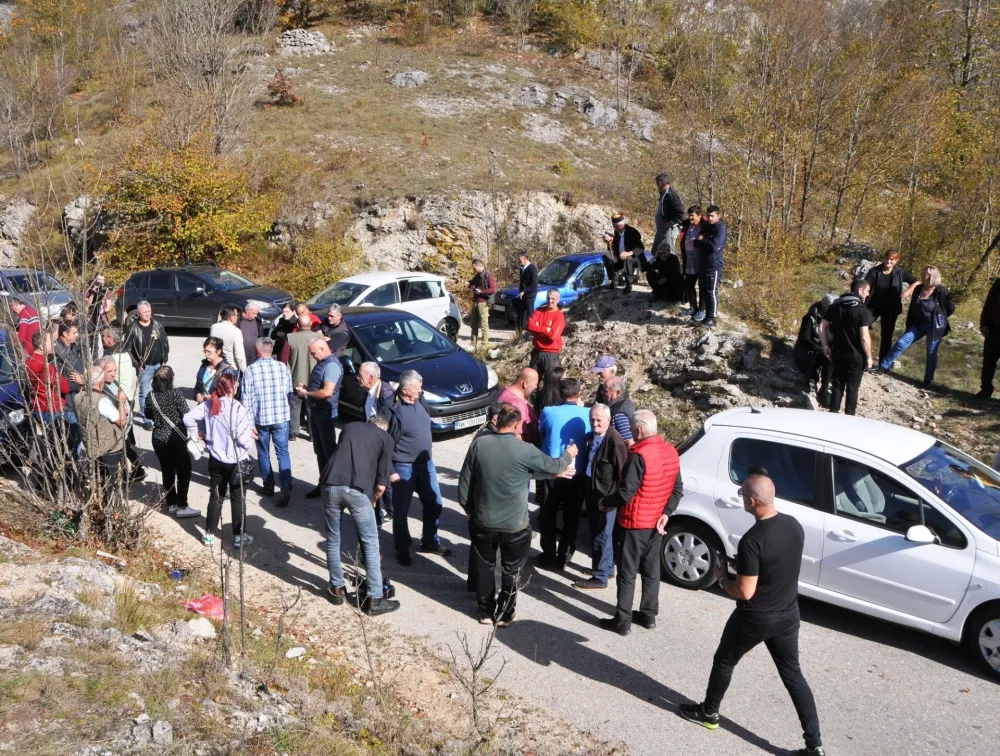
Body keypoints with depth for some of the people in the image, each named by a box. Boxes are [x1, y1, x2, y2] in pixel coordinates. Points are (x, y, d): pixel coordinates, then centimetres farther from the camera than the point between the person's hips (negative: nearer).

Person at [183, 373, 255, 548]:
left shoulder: (208, 405, -6)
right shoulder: (238, 409, -23)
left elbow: (188, 418, -4)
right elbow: (244, 440, -25)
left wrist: (196, 434, 11)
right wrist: (251, 436, -3)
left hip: (215, 460, 5)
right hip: (235, 461, -5)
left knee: (215, 496, 18)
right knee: (238, 499, 11)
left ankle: (209, 534, 25)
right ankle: (239, 536, 20)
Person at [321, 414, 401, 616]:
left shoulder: (349, 427, 26)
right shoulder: (385, 438, 15)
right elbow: (381, 485, 10)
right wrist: (371, 500, 29)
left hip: (331, 484, 4)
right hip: (357, 490, -3)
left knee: (332, 540, 21)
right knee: (370, 544, 10)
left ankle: (337, 589, 32)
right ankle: (374, 599, 13)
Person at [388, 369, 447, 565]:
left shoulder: (419, 401, 0)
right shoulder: (395, 411, -21)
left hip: (426, 463, 7)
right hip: (404, 468, -7)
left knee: (434, 505, 16)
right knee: (401, 511, 9)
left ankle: (430, 542, 35)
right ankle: (402, 549, 26)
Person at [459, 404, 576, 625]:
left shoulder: (479, 444, -8)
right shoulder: (524, 450, -16)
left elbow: (464, 482, -1)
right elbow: (553, 466, -1)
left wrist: (467, 507, 14)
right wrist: (568, 455, 20)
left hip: (483, 521, 3)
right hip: (514, 524, -3)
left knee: (484, 566, 19)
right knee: (510, 570, 16)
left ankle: (486, 611, 30)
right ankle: (505, 614, 24)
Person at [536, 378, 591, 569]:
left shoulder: (548, 412, -12)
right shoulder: (587, 414, -8)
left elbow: (541, 435, 5)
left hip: (552, 473, -1)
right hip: (577, 475, 1)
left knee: (548, 516, 16)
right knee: (571, 518, 14)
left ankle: (549, 556, 21)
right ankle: (563, 558, 19)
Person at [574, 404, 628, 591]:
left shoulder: (615, 442, -22)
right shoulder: (591, 437, 6)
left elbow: (622, 474, -19)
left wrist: (610, 499, -18)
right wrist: (585, 490, 17)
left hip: (605, 498, -9)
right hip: (592, 494, 9)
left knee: (600, 537, 1)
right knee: (598, 535, 20)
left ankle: (599, 578, 12)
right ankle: (607, 569, 36)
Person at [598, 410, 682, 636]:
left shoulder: (639, 456, -23)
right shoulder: (671, 452, 3)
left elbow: (625, 493, -22)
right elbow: (677, 489, 7)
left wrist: (605, 503, -6)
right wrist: (666, 513, 3)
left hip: (634, 523, -8)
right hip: (656, 523, 8)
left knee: (627, 573, 2)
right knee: (651, 570, 17)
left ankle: (622, 621, 9)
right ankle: (648, 615, 28)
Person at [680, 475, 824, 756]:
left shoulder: (752, 540, -28)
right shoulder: (794, 525, -5)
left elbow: (745, 592, -23)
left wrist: (722, 578, -5)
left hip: (755, 619, -6)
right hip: (788, 615, 6)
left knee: (724, 662, 18)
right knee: (793, 675, 15)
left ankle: (709, 712, 37)